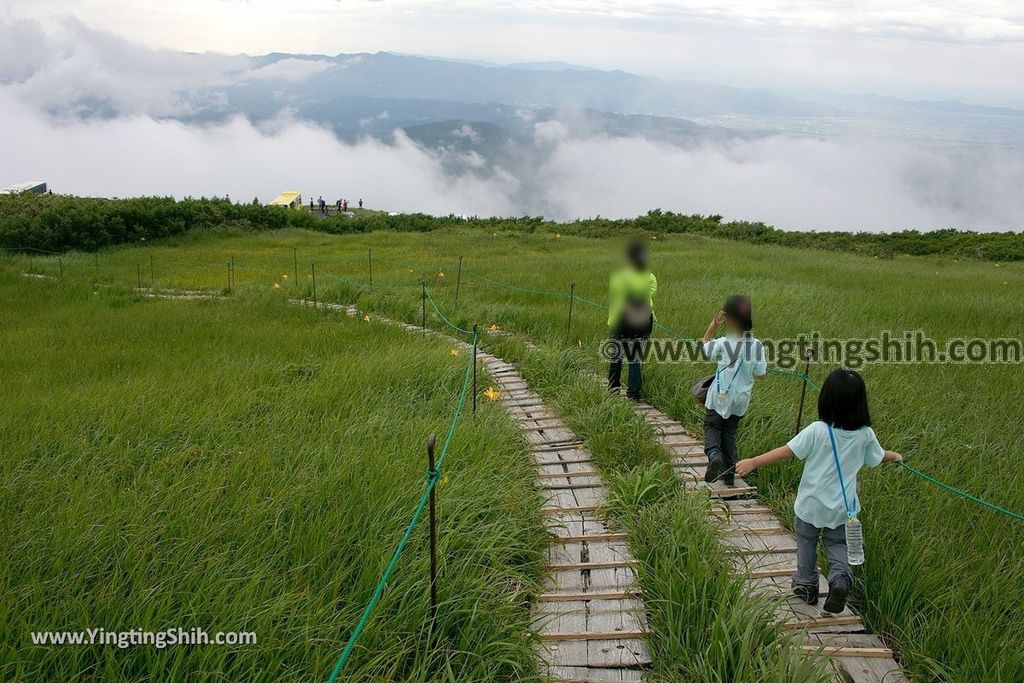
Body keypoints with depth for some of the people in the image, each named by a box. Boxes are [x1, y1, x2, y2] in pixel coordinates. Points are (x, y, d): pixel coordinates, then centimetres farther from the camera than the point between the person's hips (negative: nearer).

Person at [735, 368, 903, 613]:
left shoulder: (817, 430, -21)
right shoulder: (865, 434, -9)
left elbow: (787, 451, -22)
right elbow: (878, 457, 10)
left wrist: (753, 462, -17)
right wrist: (894, 456, 34)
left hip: (812, 504, -2)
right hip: (843, 508, 2)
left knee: (806, 540, 19)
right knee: (837, 545, 19)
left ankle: (807, 585, 28)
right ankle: (840, 577, -6)